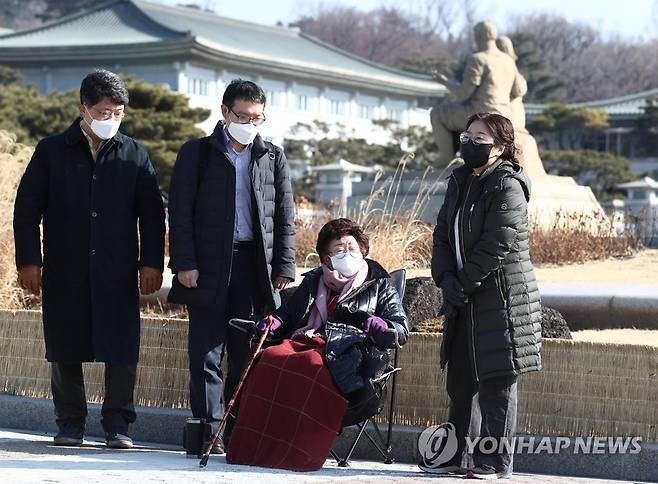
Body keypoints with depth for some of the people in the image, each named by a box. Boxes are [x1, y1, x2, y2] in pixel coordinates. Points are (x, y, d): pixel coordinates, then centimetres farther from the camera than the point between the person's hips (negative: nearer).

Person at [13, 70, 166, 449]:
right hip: (65, 273, 0)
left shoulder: (134, 155, 8)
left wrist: (152, 262, 2)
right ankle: (70, 423, 15)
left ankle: (118, 423, 5)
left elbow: (152, 214, 10)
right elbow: (27, 208, 5)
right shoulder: (52, 151, 5)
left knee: (122, 351, -4)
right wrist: (28, 260, -1)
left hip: (118, 273, 0)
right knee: (66, 351, 4)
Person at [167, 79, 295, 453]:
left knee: (247, 354, 4)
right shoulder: (197, 153, 6)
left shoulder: (273, 157, 14)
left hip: (256, 267, 2)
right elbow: (180, 211, 1)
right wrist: (184, 263, -8)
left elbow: (285, 216, 12)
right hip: (209, 267, -2)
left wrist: (285, 267, 2)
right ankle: (209, 432, -2)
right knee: (207, 355, -4)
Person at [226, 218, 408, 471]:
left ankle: (298, 453, -40)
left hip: (349, 353, -4)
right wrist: (272, 323, 13)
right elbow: (288, 314, 37)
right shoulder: (314, 281, 31)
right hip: (304, 341, 4)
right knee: (270, 359, -31)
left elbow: (401, 331, 12)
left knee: (314, 367, -39)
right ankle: (250, 447, -36)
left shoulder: (380, 286, 20)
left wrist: (381, 327, -11)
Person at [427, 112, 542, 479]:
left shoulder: (508, 187, -12)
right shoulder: (460, 181, 13)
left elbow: (497, 246, -18)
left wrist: (463, 283, -14)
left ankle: (496, 461, 3)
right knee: (461, 379, 11)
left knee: (497, 380, -3)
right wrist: (446, 278, -5)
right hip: (464, 298, 8)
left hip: (503, 297, -8)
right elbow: (443, 234, 11)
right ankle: (455, 455, 19)